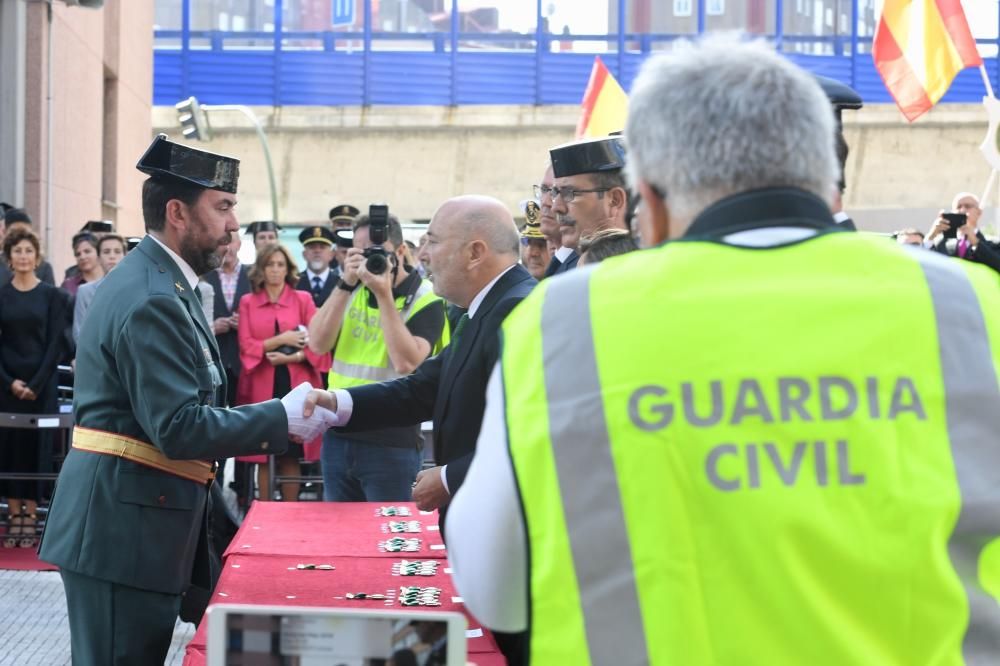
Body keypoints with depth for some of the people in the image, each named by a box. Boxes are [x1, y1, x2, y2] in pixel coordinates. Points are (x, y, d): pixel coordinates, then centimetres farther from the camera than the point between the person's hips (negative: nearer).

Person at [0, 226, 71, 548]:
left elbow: (55, 343, -4)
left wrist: (36, 385, -12)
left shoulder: (52, 296, 0)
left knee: (36, 446, -1)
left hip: (41, 385, -2)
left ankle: (31, 516, 3)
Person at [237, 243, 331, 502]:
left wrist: (292, 357, -12)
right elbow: (246, 346, -1)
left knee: (291, 456, 0)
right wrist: (280, 339, -11)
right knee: (263, 456, 1)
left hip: (295, 384, 0)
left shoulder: (303, 299, 6)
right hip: (261, 386, 1)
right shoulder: (247, 302, 7)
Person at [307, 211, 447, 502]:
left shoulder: (425, 300, -9)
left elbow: (407, 364, -22)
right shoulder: (351, 290, 9)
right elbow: (318, 343, -5)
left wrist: (384, 294, -23)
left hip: (392, 444, -6)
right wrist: (345, 284, -14)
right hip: (338, 436, 6)